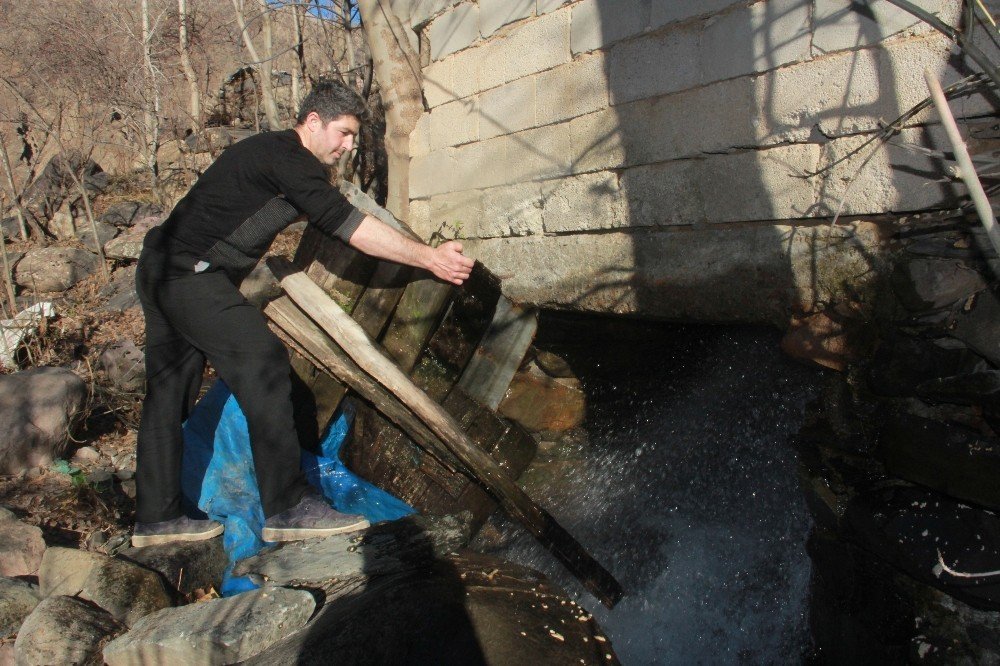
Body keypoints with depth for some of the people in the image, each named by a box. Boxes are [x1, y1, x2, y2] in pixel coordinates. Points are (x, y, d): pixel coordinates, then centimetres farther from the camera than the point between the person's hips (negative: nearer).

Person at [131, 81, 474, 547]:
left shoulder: (270, 153, 20)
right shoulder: (287, 156, -13)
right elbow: (351, 227, -19)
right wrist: (428, 257, -17)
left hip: (161, 271, 11)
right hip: (189, 271, -11)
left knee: (170, 390, 10)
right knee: (262, 361, -15)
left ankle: (156, 517, 18)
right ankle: (287, 507, -14)